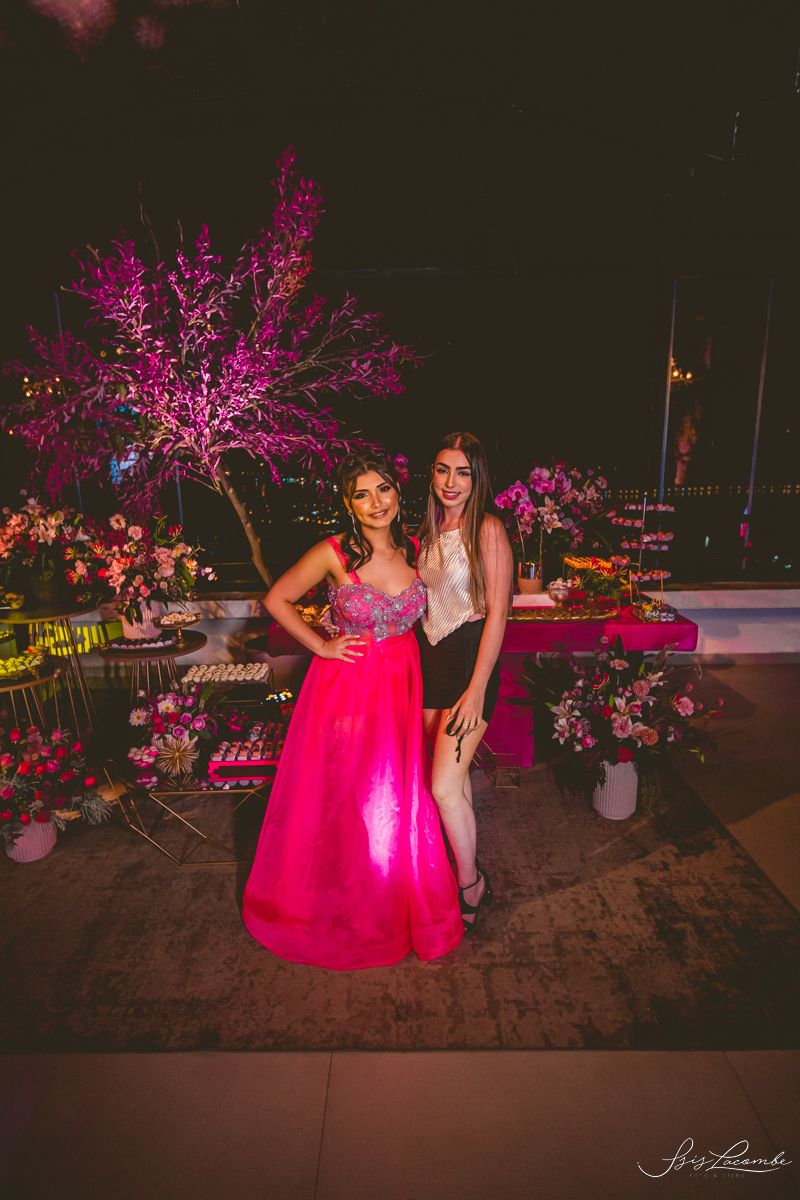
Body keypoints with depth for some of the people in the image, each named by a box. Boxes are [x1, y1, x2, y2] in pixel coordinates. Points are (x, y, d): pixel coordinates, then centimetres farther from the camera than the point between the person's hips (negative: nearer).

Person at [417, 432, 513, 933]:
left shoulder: (488, 528, -12)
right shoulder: (431, 529, 10)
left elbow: (497, 613, -15)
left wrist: (476, 690, -17)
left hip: (471, 661, -7)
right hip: (430, 659, 7)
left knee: (444, 787, -9)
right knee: (455, 772, 16)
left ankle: (471, 888, 15)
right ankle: (469, 869, 36)